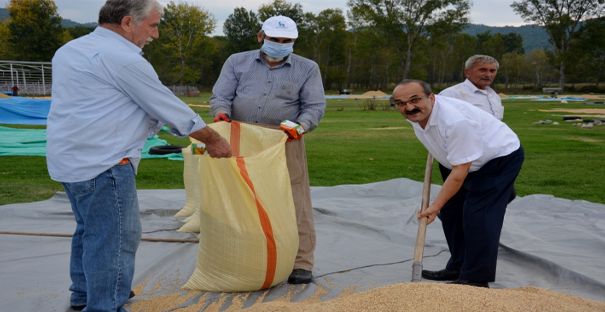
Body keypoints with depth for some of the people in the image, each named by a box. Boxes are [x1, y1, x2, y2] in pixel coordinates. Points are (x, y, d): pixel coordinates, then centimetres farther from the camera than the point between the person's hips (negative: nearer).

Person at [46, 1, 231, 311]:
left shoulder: (69, 50, 13)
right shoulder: (123, 58, -16)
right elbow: (169, 108, -12)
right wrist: (213, 140, -1)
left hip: (67, 156, 10)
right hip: (102, 163, -10)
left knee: (90, 227, 23)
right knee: (115, 237, -2)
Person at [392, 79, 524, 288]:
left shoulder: (455, 121, -37)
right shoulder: (416, 115, -10)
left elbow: (459, 172, -31)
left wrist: (436, 205, -26)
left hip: (502, 156, -9)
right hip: (473, 160, 9)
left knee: (477, 215, -15)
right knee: (451, 210, 8)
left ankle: (477, 280, -6)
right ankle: (459, 268, 21)